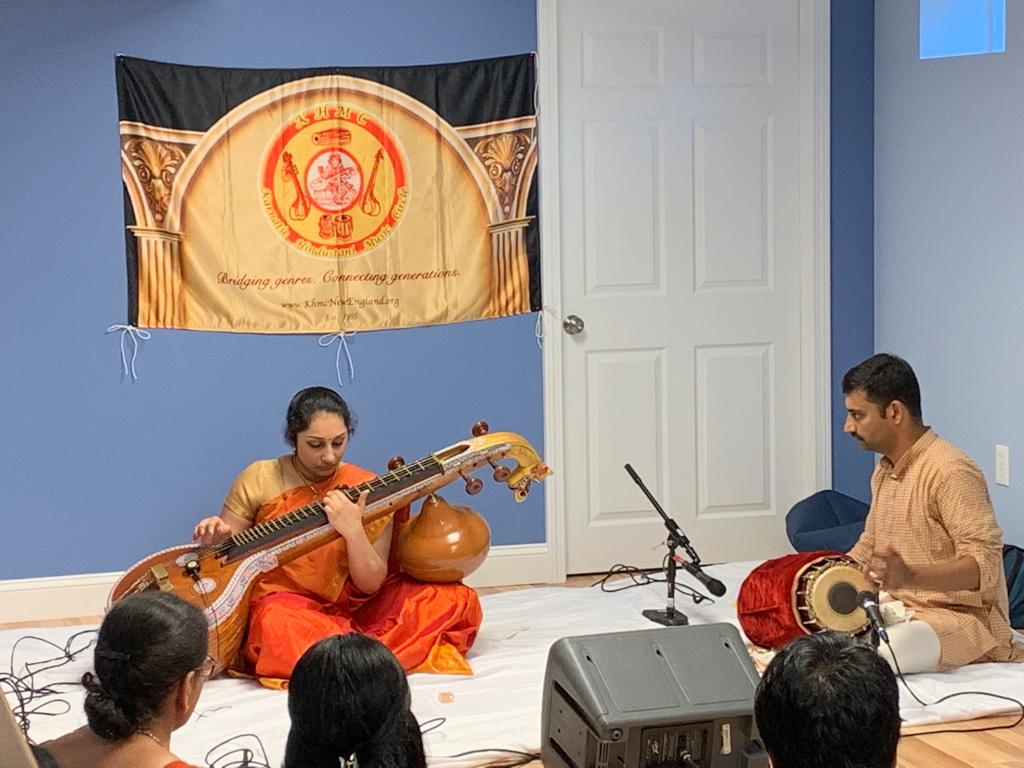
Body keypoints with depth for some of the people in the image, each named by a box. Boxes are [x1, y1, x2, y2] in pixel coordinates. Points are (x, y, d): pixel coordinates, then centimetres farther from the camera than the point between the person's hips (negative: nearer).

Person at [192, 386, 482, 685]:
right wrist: (215, 538, -16)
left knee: (458, 600, -17)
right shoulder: (259, 479, -1)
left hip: (352, 607, 2)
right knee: (276, 626, -41)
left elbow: (371, 585, -5)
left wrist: (353, 530, -22)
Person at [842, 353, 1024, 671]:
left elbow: (986, 562, -26)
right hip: (901, 609, 10)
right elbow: (868, 547, 26)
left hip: (963, 617, -10)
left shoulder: (950, 472, -18)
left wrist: (910, 576, -42)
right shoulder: (885, 471, 14)